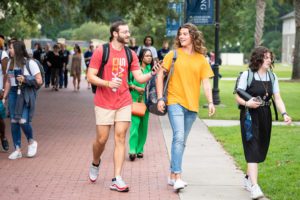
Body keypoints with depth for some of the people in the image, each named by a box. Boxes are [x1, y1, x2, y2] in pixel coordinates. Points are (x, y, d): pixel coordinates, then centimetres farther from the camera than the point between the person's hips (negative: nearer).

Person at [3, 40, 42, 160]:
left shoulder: (30, 63, -7)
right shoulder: (10, 63, 10)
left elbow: (39, 81, -6)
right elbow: (8, 82, 16)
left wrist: (25, 79, -16)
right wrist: (4, 97, 11)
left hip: (26, 94, -5)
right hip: (14, 93, 5)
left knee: (23, 121, -16)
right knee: (13, 122, 2)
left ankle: (31, 142, 12)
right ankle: (17, 150, 11)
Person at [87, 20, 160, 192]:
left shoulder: (131, 54, 5)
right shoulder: (101, 51, -6)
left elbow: (139, 77, 3)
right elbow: (90, 76, -7)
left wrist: (152, 73, -17)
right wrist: (107, 83, -23)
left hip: (124, 103, 3)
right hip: (104, 103, -3)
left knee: (120, 138, -2)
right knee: (102, 139, 2)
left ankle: (117, 180, -1)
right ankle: (95, 164, 35)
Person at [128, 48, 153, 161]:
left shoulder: (150, 68, 11)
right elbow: (128, 81, -1)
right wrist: (136, 88, -12)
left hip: (146, 100, 4)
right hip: (135, 98, -4)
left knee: (144, 124, 5)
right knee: (135, 122, -14)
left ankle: (140, 149, 14)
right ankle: (132, 150, -16)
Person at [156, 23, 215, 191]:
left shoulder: (201, 59, 6)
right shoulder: (173, 55, 0)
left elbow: (206, 82, 3)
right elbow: (160, 76, 1)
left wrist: (210, 102, -9)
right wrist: (160, 98, -6)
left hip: (192, 105, 4)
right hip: (175, 102, -4)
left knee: (182, 141, 11)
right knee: (179, 137, -17)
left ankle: (172, 175, 22)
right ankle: (177, 177, -19)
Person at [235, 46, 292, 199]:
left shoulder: (272, 77, 7)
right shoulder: (247, 75, -8)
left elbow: (277, 98, 2)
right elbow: (238, 96, -6)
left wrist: (284, 114, -14)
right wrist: (247, 103, -27)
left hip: (265, 116, 6)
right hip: (250, 115, -6)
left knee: (260, 150, 12)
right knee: (253, 149, -13)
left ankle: (248, 179, 32)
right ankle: (254, 187, -19)